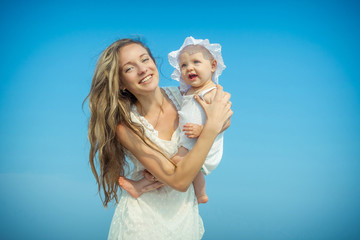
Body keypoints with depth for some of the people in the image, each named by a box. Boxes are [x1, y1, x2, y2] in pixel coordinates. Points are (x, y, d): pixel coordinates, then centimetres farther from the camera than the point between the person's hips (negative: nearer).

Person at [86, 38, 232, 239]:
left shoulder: (179, 96, -11)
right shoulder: (127, 127, -24)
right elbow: (179, 181, -28)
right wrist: (212, 126, -30)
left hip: (186, 210, 4)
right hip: (146, 218, -4)